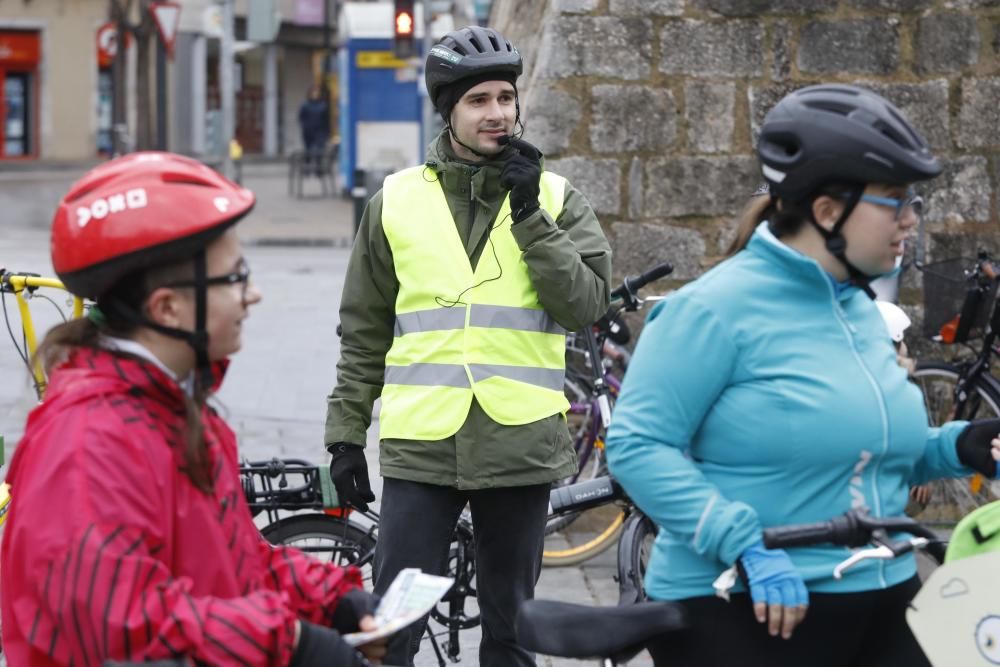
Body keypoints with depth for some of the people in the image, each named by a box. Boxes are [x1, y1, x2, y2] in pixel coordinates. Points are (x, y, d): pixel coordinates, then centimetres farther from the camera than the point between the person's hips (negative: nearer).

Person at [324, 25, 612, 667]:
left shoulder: (556, 198, 4)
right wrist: (346, 433, 7)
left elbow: (586, 304, -8)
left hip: (519, 442, 0)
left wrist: (529, 216, -13)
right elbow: (365, 332, 10)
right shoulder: (398, 200, 5)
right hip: (421, 446, 0)